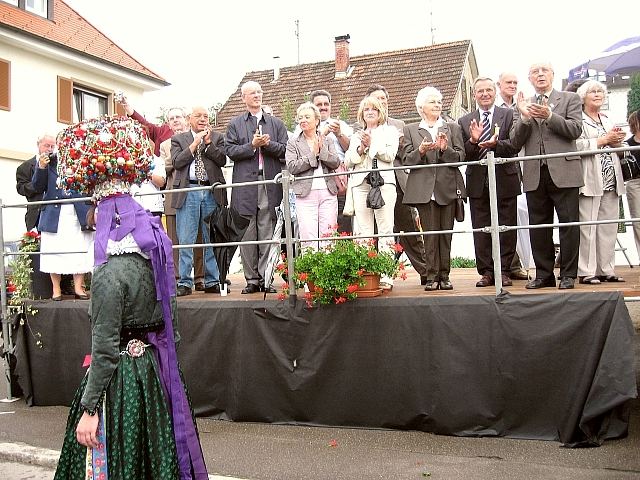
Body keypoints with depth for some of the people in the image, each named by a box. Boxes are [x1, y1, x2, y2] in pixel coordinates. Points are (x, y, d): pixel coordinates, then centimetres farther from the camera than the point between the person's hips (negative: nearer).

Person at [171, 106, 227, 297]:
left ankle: (212, 282, 10)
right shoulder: (178, 139, 13)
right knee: (185, 240, -2)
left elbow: (222, 160, 2)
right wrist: (194, 143, -3)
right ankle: (185, 283, 4)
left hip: (212, 192, 1)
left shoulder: (217, 138, 16)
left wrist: (208, 142, -5)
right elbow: (177, 162, -2)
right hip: (188, 193, -1)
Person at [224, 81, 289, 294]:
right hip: (245, 184, 0)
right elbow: (230, 151, 2)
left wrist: (268, 144, -7)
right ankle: (251, 279, 6)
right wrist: (252, 145, -8)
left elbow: (285, 149, 9)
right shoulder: (235, 124, 13)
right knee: (247, 236, 0)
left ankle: (266, 279, 3)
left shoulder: (276, 123, 17)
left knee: (268, 234, -1)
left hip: (270, 185, 1)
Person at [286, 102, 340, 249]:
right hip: (306, 194, -2)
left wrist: (321, 150, -10)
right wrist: (313, 154, -6)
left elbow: (336, 163, 3)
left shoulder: (327, 141, 15)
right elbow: (292, 167, -5)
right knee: (308, 239, -7)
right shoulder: (293, 143, 8)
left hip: (328, 193, 2)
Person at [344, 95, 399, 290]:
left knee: (385, 229, -9)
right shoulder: (356, 136, 26)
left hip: (383, 181, -3)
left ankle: (385, 275, -10)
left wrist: (372, 144, -6)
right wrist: (360, 149, -2)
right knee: (363, 231, -4)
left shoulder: (389, 131, 18)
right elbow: (348, 161, 14)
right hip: (360, 183, 3)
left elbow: (390, 155, 2)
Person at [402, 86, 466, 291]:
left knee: (446, 233, 0)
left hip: (448, 187, 1)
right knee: (430, 233, -4)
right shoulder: (410, 130, 14)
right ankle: (432, 276, 0)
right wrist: (420, 151, -13)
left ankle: (444, 275, 6)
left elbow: (461, 157, 6)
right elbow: (406, 160, 5)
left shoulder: (453, 128, 16)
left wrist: (445, 149, -12)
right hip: (423, 188, -1)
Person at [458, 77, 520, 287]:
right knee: (480, 230, 4)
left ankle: (504, 271, 11)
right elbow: (463, 155, 4)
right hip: (478, 182, 2)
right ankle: (486, 272, 12)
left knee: (506, 228, 2)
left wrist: (495, 144, -25)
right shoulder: (464, 122, 10)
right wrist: (473, 141, -15)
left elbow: (514, 145, -7)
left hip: (504, 181, -2)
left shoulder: (509, 115, 4)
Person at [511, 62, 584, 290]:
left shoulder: (570, 99, 9)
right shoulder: (524, 104, 16)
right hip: (535, 175, 3)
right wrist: (525, 117, -9)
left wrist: (549, 116, -14)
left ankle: (568, 275, 6)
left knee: (568, 224, -2)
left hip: (563, 172, -3)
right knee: (538, 226, 6)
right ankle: (544, 274, 14)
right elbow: (516, 141, 6)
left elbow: (575, 130, -4)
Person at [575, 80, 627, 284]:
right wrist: (604, 140, -11)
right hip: (590, 181, -7)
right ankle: (586, 272, -2)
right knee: (587, 227, -7)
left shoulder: (608, 121, 22)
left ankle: (606, 270, 12)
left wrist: (617, 142, 4)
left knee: (609, 228, 6)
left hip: (611, 181, 7)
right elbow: (576, 145, -17)